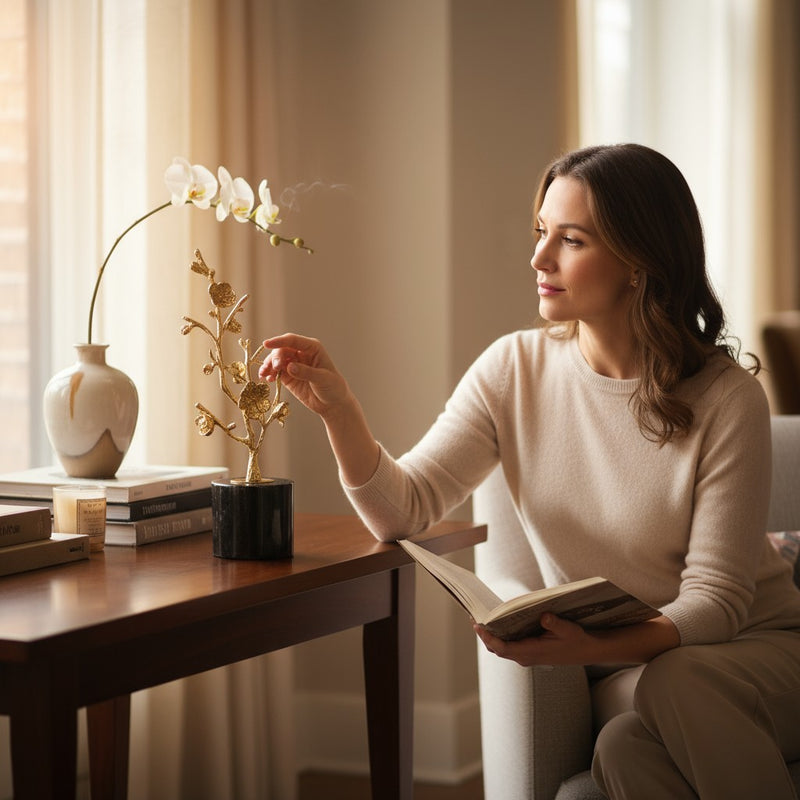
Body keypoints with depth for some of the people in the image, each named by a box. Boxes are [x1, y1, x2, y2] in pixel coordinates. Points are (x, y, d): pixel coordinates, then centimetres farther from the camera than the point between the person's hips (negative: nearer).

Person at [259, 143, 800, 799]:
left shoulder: (726, 399, -15)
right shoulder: (514, 370, -4)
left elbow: (716, 596, -16)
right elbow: (404, 509, -8)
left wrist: (595, 646, -35)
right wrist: (336, 407, -26)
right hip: (623, 669, 2)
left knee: (676, 682, -35)